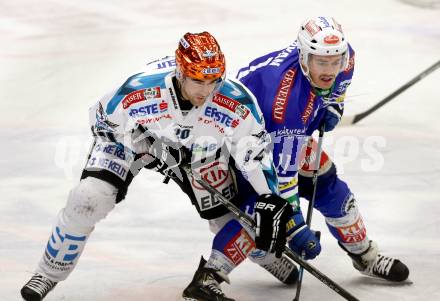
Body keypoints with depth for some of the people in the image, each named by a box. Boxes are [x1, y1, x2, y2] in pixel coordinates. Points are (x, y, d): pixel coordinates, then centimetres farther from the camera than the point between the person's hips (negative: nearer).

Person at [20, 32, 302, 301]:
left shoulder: (237, 102, -34)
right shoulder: (138, 91, -38)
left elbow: (256, 150, -19)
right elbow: (103, 119, -17)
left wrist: (271, 201, -23)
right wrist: (144, 149, -23)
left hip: (199, 150, 2)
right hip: (129, 137, -2)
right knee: (89, 199, -17)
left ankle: (210, 277, 19)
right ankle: (50, 273, 3)